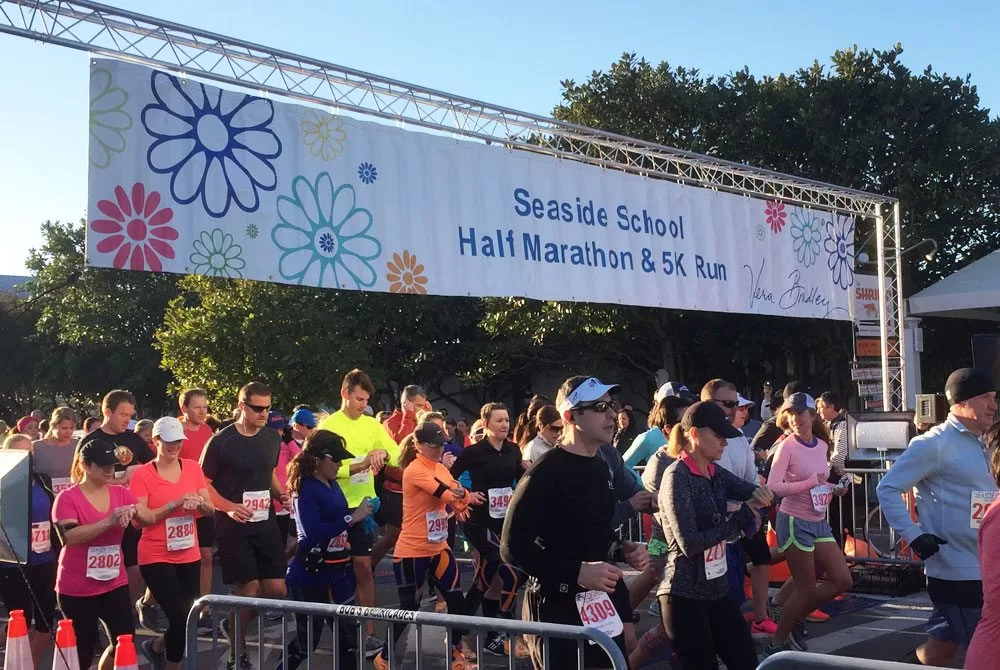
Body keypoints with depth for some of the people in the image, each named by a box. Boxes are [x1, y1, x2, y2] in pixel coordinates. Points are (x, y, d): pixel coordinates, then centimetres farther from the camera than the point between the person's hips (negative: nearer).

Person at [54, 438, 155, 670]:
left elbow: (149, 519, -3)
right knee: (83, 649, 3)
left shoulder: (121, 493, 3)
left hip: (115, 583, 4)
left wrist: (134, 510, -25)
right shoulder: (67, 498, -12)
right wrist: (109, 521, -33)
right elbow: (69, 537, -24)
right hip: (77, 589, -4)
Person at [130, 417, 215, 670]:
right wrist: (175, 504, -23)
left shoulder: (193, 468, 4)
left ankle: (155, 647, 39)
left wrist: (199, 503, -17)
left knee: (186, 617, 9)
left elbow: (210, 510, 5)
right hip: (156, 557, -5)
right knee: (180, 619, -10)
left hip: (189, 556, 5)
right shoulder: (142, 475, -9)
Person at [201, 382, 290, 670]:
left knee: (276, 589, 1)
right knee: (248, 589, -4)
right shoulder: (221, 441, -10)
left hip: (266, 524, 5)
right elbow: (203, 484, -6)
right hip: (233, 527, -5)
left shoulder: (272, 438, 6)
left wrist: (279, 494, 2)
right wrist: (229, 507, -20)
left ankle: (232, 625, 27)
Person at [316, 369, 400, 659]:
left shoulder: (372, 424, 6)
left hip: (364, 504, 4)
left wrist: (383, 453, -23)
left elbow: (397, 455, -1)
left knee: (363, 567, 7)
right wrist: (360, 466, -29)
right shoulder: (329, 425, -8)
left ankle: (369, 632, 10)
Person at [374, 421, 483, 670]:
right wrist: (467, 496, -5)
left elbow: (458, 496, 3)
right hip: (412, 552, -8)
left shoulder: (442, 469, 11)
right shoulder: (414, 470, -16)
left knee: (457, 601, 6)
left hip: (439, 548, 8)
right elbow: (447, 494, -23)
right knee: (409, 607, 1)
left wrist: (462, 497, -20)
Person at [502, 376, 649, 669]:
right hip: (560, 611, -8)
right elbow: (513, 547, -20)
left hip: (603, 607, 8)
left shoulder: (600, 467, 12)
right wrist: (577, 572, -26)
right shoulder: (547, 471, -17)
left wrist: (623, 551, 6)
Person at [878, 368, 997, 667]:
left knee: (941, 649, 12)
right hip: (957, 571, -8)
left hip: (982, 569, 8)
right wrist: (914, 536, -20)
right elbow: (888, 488, -14)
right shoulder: (934, 443, -13)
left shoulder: (978, 444, 14)